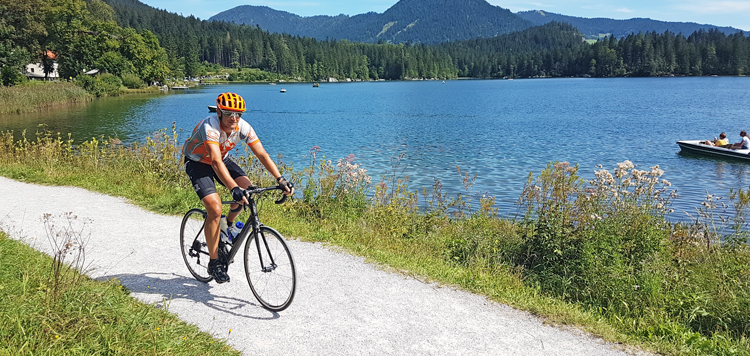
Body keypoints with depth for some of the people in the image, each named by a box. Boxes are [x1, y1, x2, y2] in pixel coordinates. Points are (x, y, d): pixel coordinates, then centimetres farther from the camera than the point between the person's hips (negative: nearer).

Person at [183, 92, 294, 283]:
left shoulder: (243, 128, -20)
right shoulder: (210, 127, -35)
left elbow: (262, 155, -21)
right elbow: (216, 162, -46)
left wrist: (281, 179, -34)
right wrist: (233, 189, -57)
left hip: (222, 159, 6)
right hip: (197, 162, -5)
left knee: (246, 187, -17)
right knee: (215, 208, -21)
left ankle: (229, 224, 13)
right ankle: (214, 262, -7)